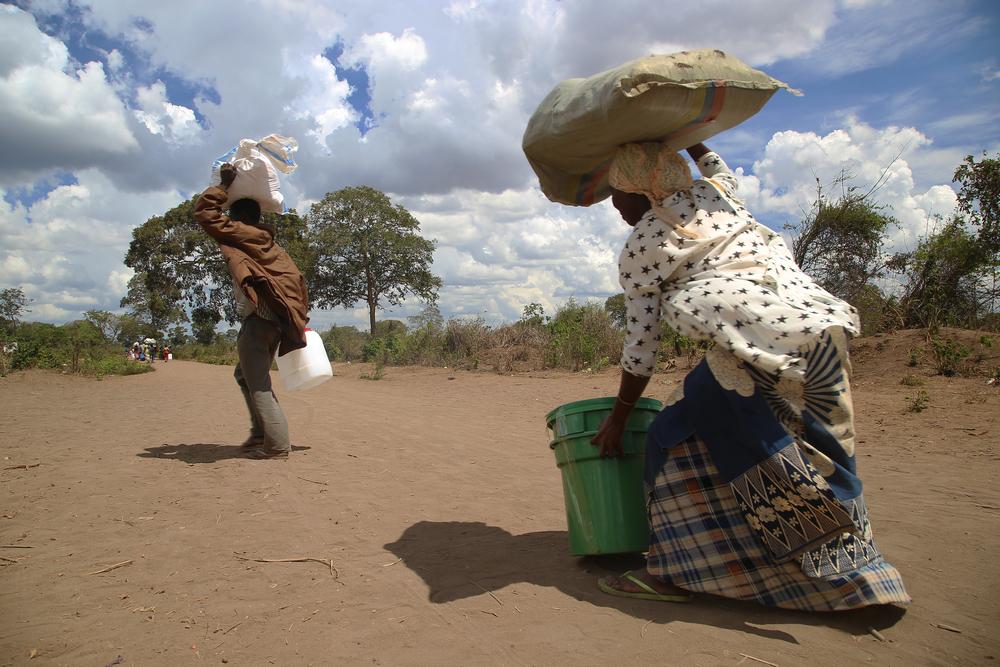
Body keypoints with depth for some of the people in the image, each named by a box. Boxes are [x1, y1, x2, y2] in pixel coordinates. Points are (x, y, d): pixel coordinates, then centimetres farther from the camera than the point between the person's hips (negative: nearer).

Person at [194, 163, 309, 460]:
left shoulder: (239, 234, -5)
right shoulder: (268, 242, 18)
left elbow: (204, 212, -7)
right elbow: (295, 278, 17)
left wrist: (223, 185, 1)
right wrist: (298, 321, 20)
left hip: (257, 321, -9)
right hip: (274, 319, 9)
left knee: (258, 385, -6)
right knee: (247, 376, 22)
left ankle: (276, 444, -6)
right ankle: (261, 433, 25)